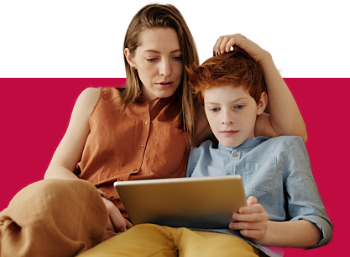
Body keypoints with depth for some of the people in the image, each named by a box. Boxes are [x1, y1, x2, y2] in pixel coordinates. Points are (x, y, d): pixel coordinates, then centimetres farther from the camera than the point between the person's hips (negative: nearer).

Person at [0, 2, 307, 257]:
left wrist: (263, 57, 2)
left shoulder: (200, 116, 14)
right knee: (46, 200, -37)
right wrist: (91, 200, -9)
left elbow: (291, 132, 9)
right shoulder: (95, 100, 20)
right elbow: (56, 171, 14)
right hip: (82, 218, 2)